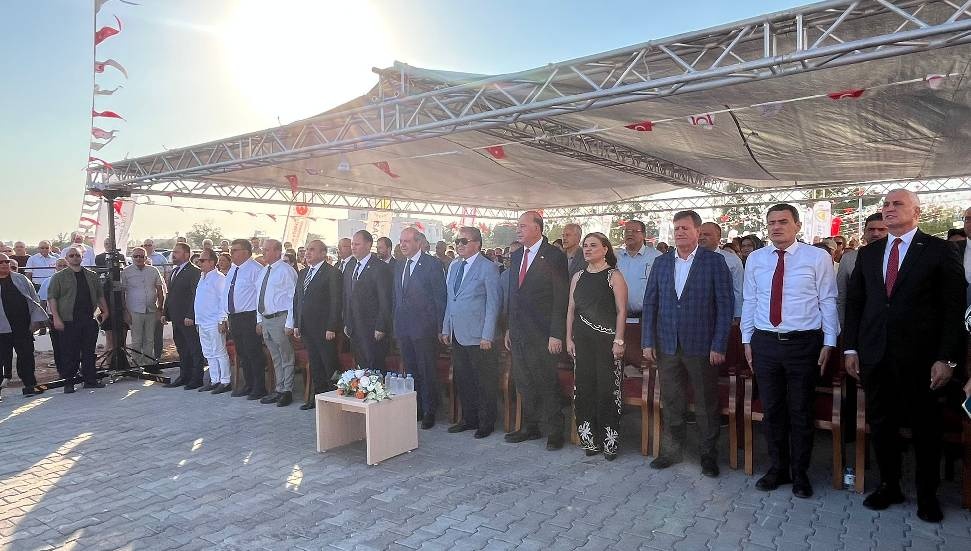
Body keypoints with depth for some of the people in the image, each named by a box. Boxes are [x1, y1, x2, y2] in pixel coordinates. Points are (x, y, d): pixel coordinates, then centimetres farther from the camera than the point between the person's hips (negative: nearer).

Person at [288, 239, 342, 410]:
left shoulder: (332, 273, -9)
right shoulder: (302, 273, 15)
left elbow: (336, 302, -13)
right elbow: (296, 299, 18)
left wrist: (331, 328, -16)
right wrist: (296, 324, 12)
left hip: (324, 329, -7)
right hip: (306, 329, 7)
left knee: (330, 366, 0)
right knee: (314, 365, 14)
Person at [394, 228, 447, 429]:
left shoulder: (432, 264, -7)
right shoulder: (399, 266, 14)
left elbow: (440, 298, -8)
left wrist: (440, 328, -10)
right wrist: (396, 325, 12)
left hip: (424, 329, -6)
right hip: (403, 329, 6)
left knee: (427, 372, 1)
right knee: (410, 372, 12)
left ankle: (429, 412, 12)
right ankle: (414, 409, 23)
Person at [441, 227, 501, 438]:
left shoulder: (488, 268, -7)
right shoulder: (453, 266, 15)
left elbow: (493, 304, -10)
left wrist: (487, 336, -14)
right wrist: (446, 329, 13)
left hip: (478, 336, -6)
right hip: (456, 334, 7)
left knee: (484, 381, 2)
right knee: (462, 379, 12)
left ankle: (486, 423, 15)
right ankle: (469, 419, 26)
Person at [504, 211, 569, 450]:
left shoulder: (554, 256, -9)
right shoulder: (516, 256, 12)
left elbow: (561, 298, -12)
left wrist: (556, 334, -16)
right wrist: (509, 328, 13)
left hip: (542, 334, -7)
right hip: (519, 332, 7)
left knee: (547, 383, 2)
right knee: (523, 382, 14)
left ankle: (556, 431, 17)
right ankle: (529, 427, 28)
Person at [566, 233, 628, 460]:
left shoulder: (614, 275, -2)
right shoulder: (578, 277, 13)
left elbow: (621, 310, -7)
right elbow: (571, 309, 13)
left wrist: (619, 340, -13)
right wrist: (569, 338, 7)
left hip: (606, 339, -5)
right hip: (582, 340, 5)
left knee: (607, 389, -3)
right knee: (583, 388, 5)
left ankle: (609, 441, 9)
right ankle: (589, 440, 17)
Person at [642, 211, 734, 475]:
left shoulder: (714, 261, -4)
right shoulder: (661, 262, 7)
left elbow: (725, 304, -7)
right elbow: (650, 303, 8)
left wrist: (719, 345, -11)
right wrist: (648, 341, 2)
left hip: (702, 346, -3)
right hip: (667, 346, 4)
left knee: (706, 404, 9)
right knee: (671, 403, 13)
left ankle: (709, 455, 25)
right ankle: (671, 450, 29)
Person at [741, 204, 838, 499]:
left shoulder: (818, 258, -3)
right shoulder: (755, 259, 5)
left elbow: (828, 301, -2)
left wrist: (829, 342, -4)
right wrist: (747, 340, 8)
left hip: (803, 342, -2)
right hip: (765, 342, 3)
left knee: (801, 411, 8)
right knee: (772, 409, 11)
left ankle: (800, 473, 24)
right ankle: (777, 469, 27)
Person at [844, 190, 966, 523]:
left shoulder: (940, 251, -2)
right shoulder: (867, 254, 10)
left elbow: (954, 307, -6)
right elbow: (854, 302, 10)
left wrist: (947, 358, -11)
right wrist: (851, 348, 4)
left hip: (920, 357, -3)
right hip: (875, 356, 4)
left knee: (926, 427, 10)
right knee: (881, 423, 11)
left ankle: (927, 495, 27)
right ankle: (889, 486, 28)